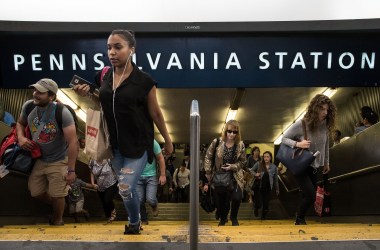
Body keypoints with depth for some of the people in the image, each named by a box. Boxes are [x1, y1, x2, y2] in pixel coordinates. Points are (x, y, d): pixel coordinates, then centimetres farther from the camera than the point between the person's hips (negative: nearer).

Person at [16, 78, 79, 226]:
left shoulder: (62, 113, -29)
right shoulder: (28, 106, -12)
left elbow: (73, 142, -28)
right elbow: (20, 123, 12)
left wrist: (71, 170, -26)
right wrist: (21, 137, -11)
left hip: (59, 161, -6)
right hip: (39, 159, 6)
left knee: (57, 195, 3)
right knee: (35, 192, 16)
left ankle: (57, 221, 35)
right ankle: (56, 205, 48)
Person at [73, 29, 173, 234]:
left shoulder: (143, 80, -14)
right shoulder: (103, 77, 0)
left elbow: (156, 114, -6)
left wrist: (168, 141, 2)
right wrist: (86, 94, -6)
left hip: (138, 144, -5)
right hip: (114, 144, 5)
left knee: (125, 189, -8)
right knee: (128, 188, 17)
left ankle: (134, 224, 22)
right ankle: (136, 219, 41)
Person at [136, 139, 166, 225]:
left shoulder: (152, 142, -13)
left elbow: (160, 158, -4)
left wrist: (163, 175, -5)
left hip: (151, 176, -2)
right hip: (138, 177, 2)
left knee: (150, 199, -12)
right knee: (139, 201, -1)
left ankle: (154, 206, 26)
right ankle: (144, 220, 23)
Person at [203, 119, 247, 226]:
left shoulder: (240, 145, -7)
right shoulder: (217, 142, -11)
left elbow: (243, 161, 2)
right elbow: (208, 158, -6)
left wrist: (232, 166, -16)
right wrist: (207, 176, -10)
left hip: (234, 176, 0)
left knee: (237, 197, -18)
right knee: (219, 200, 5)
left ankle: (233, 217, 15)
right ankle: (223, 218, 39)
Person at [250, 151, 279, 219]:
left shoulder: (274, 167, -2)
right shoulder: (258, 164, -7)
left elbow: (275, 179, 8)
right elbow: (251, 170, 4)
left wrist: (277, 189, 14)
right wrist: (255, 174, -17)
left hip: (268, 188, 2)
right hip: (259, 187, -2)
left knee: (266, 204, 7)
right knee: (259, 204, -3)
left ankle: (263, 216, 32)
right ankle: (256, 209, 34)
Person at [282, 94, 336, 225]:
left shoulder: (326, 125, -5)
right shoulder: (301, 124, -20)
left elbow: (326, 144, 9)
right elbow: (284, 138, -12)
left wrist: (326, 162, 17)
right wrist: (298, 144, -29)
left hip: (314, 166, 6)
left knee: (307, 195, 13)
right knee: (310, 196, -9)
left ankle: (300, 218, 34)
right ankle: (299, 219, 16)